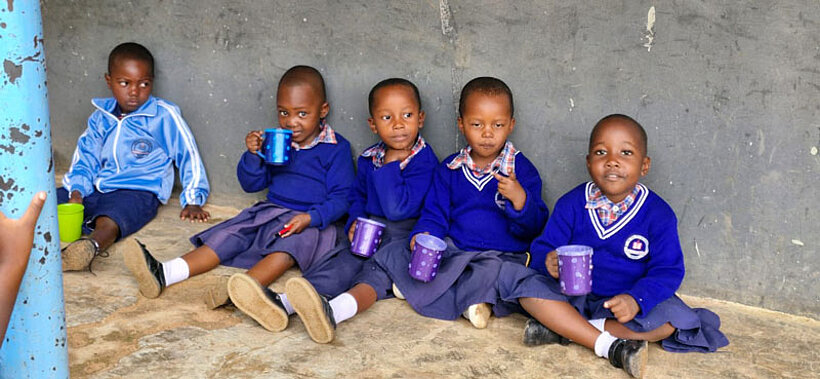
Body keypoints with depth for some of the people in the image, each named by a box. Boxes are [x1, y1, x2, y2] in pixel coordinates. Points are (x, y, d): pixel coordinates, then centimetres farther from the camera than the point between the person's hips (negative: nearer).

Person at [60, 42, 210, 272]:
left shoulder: (164, 115, 1)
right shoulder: (101, 117, 15)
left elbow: (188, 154, 4)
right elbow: (85, 157, 16)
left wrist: (192, 201, 1)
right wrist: (77, 192, -1)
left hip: (139, 191, -7)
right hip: (97, 190, 7)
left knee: (109, 221, -41)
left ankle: (92, 245, -69)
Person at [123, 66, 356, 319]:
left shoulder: (336, 149, -6)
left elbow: (340, 198, -8)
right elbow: (251, 184, 13)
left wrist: (310, 218, -26)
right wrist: (254, 155, -8)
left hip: (311, 221, -5)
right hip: (270, 211, 5)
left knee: (292, 242, -36)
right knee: (229, 237, -14)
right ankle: (164, 274, -29)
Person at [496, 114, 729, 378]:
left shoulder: (659, 214, -8)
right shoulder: (571, 205, -4)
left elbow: (668, 270, -10)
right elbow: (543, 247, -2)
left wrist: (636, 299, -29)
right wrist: (549, 261, -29)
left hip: (622, 303, 0)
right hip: (572, 295, 1)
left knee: (672, 319, -28)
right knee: (521, 280, -25)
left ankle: (562, 329, -25)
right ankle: (608, 345, -30)